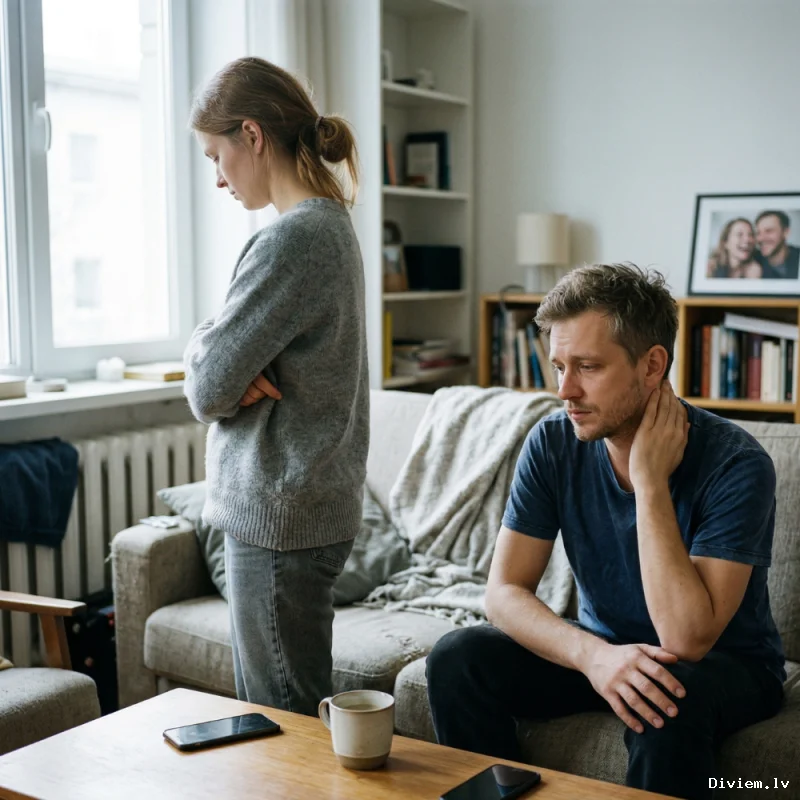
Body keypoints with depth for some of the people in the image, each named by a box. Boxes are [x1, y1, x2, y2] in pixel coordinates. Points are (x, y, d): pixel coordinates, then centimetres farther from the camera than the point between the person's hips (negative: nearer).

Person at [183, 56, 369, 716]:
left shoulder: (294, 239, -19)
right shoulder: (331, 225, 12)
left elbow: (207, 389, -17)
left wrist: (202, 343, 3)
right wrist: (236, 374, -5)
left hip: (280, 516, -10)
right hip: (301, 505, 10)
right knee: (271, 712, 19)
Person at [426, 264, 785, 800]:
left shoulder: (735, 464, -25)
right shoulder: (553, 445, -12)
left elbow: (686, 640, -32)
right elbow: (504, 592, -13)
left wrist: (650, 480, -32)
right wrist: (593, 654, -32)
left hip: (727, 663, -4)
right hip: (602, 649, 4)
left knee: (672, 697, -37)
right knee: (457, 658, -17)